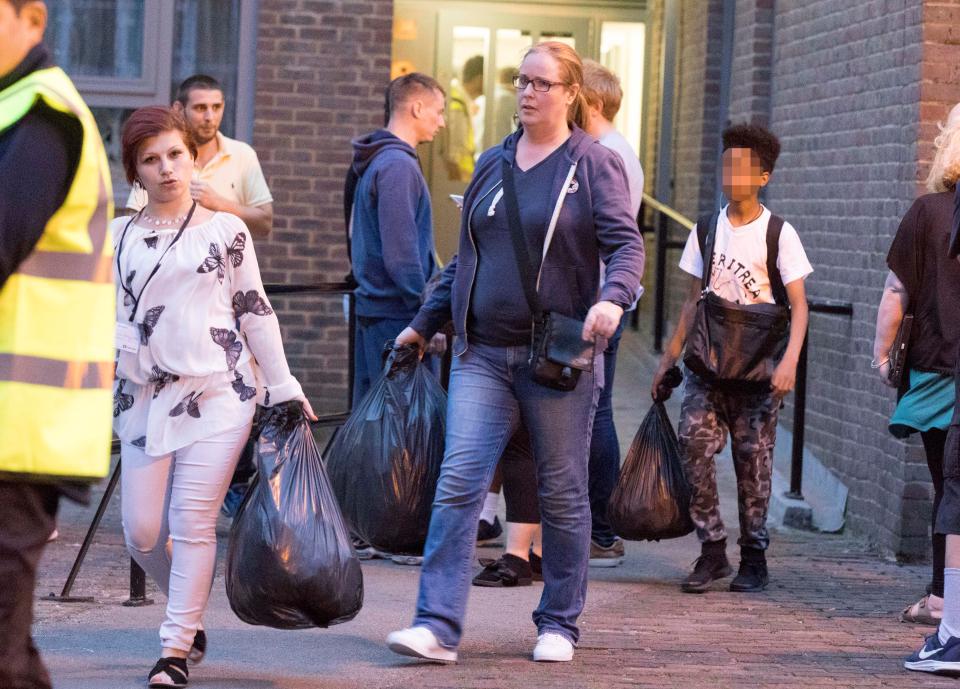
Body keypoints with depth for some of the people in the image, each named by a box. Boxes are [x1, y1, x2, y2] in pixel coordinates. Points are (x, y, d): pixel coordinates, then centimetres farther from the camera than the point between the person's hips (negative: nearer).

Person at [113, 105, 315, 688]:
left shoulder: (226, 230, 6)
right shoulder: (119, 237, 11)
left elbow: (255, 312, 8)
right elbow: (111, 318, 15)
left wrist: (284, 388, 8)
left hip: (220, 392, -2)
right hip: (146, 397, 2)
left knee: (193, 520, -9)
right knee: (142, 531, -3)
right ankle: (193, 619, 22)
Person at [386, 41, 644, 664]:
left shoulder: (595, 164, 0)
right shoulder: (493, 164, 14)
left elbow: (627, 245, -10)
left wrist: (612, 298, -29)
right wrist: (425, 325, 22)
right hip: (483, 353, 4)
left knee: (563, 492, 5)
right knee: (459, 481, -8)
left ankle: (559, 625, 18)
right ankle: (438, 626, -11)